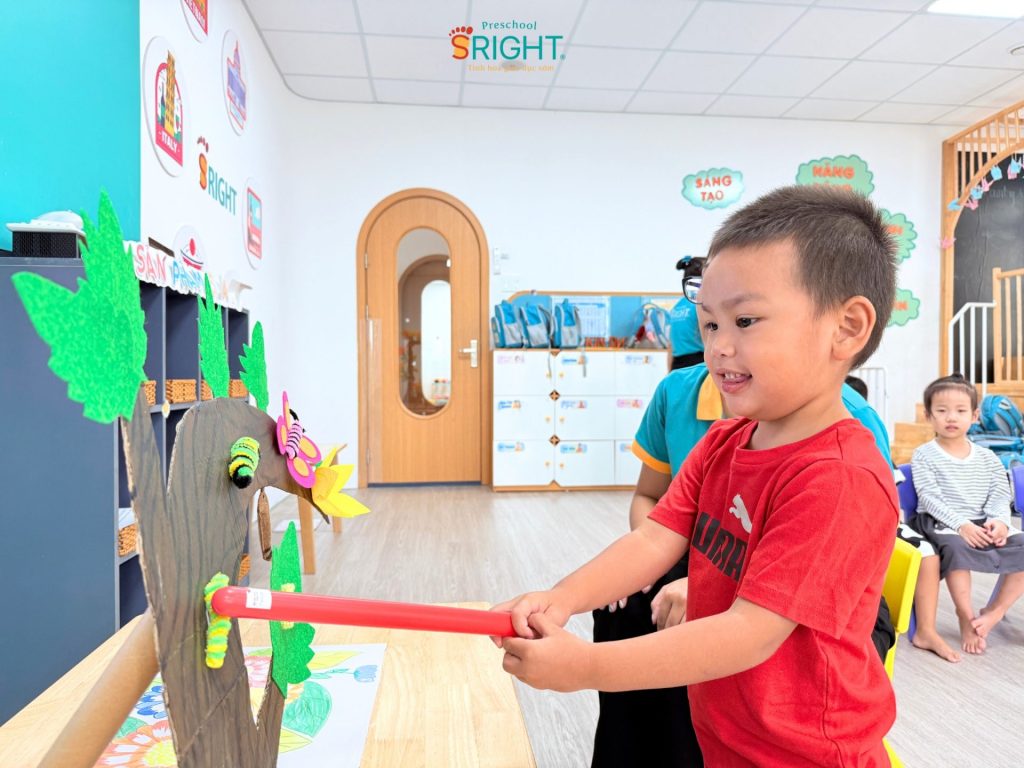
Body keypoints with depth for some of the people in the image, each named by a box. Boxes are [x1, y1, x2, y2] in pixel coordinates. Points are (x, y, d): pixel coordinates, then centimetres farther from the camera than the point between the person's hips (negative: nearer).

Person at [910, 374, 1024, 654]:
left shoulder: (988, 458, 13)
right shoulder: (923, 456, -2)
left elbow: (1000, 495, 6)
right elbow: (930, 498, -11)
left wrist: (999, 520, -16)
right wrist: (961, 524, -23)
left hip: (983, 524, 6)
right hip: (941, 524, -5)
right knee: (957, 549, -37)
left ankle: (994, 612, -2)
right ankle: (967, 616, -16)